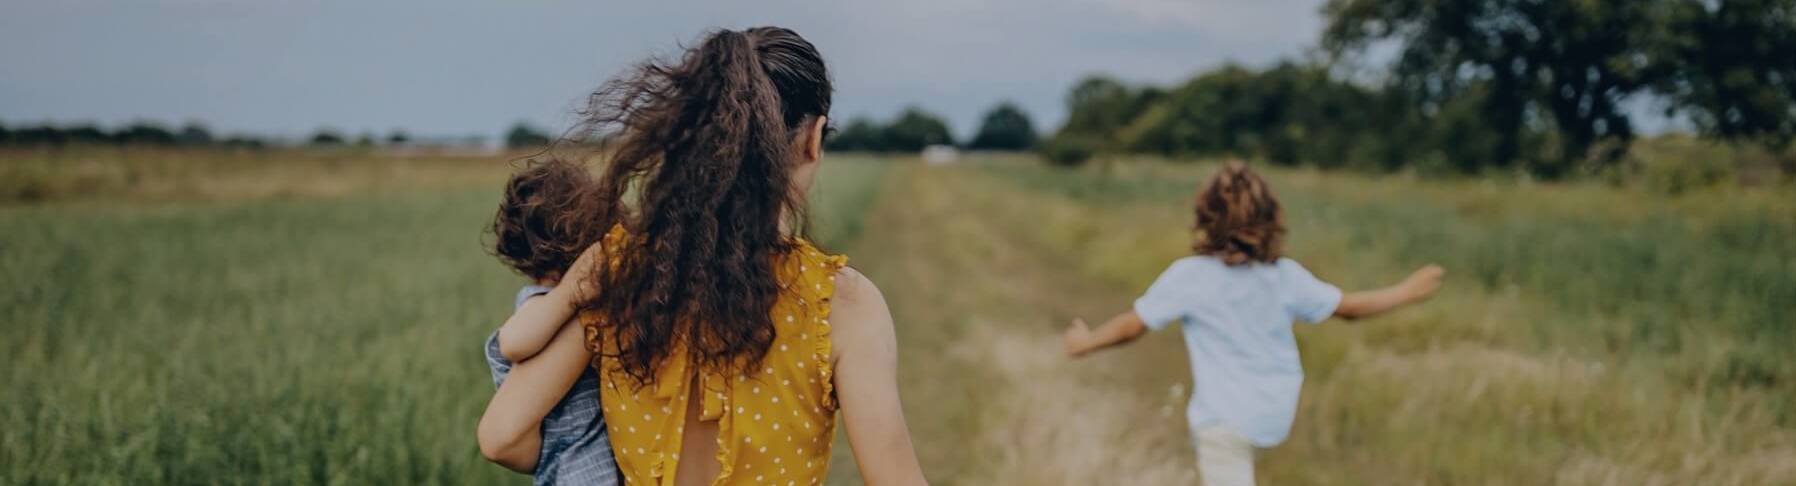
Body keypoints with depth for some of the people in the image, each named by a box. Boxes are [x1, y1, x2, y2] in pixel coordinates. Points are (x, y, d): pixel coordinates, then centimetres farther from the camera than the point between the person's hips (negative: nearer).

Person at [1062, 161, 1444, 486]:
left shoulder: (1188, 276, -15)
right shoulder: (1286, 275, -4)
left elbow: (1132, 326, -11)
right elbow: (1348, 307, 4)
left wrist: (1086, 342, 8)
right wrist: (1407, 292, 19)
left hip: (1225, 418, -6)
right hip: (1276, 413, 6)